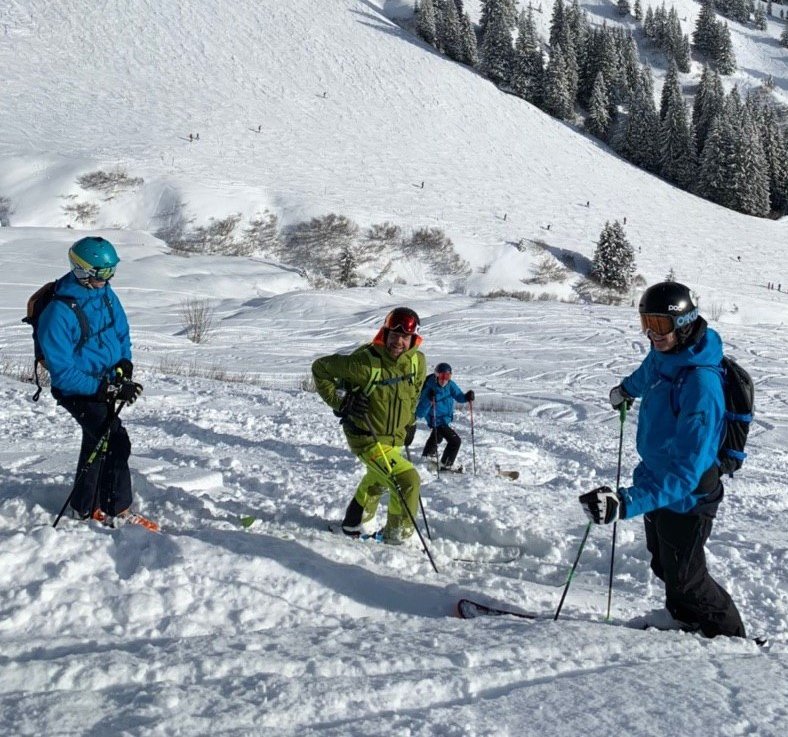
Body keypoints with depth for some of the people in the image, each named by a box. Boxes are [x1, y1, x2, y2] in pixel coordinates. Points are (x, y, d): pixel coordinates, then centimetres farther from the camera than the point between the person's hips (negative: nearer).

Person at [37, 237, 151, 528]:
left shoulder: (106, 294, -4)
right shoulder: (59, 313, -26)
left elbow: (122, 334, 12)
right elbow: (62, 372, -25)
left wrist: (124, 367, -8)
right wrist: (110, 389, -29)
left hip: (104, 384, 8)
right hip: (77, 391, -8)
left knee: (96, 444, 21)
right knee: (117, 442, -20)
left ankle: (84, 508, 41)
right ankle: (117, 511, -4)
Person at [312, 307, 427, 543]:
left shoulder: (417, 361, -8)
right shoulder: (365, 362, -28)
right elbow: (320, 368, -16)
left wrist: (411, 422, 19)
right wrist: (342, 401, -22)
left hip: (395, 438, 8)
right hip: (367, 438, -8)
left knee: (377, 482, 29)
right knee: (407, 481, -18)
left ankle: (353, 523, 54)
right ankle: (396, 535, 6)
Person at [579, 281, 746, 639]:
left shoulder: (701, 383, -33)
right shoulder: (662, 356, -7)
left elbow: (686, 468, -39)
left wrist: (628, 501, -49)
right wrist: (625, 389, 44)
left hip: (686, 494, -8)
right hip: (657, 477, 8)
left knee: (684, 580, 6)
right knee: (663, 565, 23)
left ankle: (728, 635, 27)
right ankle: (687, 621, 44)